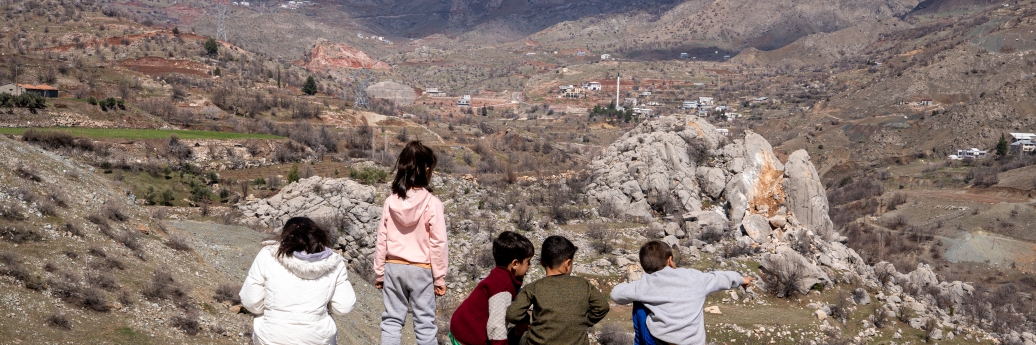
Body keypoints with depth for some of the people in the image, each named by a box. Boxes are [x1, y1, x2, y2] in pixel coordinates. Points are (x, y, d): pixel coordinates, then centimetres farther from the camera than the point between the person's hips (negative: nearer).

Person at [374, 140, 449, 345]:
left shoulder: (391, 202, -3)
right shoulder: (432, 203, -12)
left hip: (394, 267, 3)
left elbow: (382, 241, 1)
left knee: (392, 320, 9)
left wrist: (379, 273, 11)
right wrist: (440, 277, -3)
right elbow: (437, 243, -11)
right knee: (424, 322, 5)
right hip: (421, 270, -3)